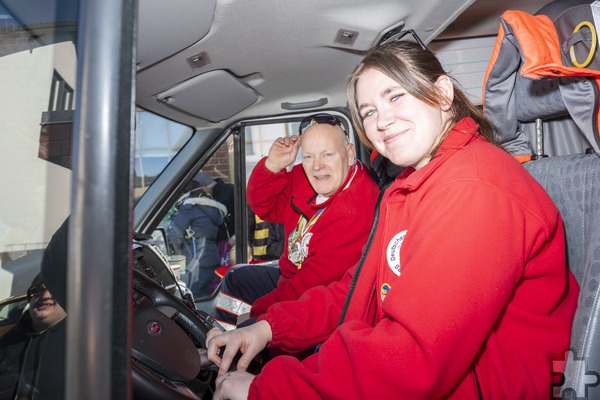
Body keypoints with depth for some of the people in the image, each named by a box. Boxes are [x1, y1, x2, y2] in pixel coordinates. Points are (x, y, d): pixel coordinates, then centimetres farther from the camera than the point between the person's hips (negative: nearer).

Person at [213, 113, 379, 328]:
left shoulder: (356, 212, -32)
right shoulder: (304, 179, -7)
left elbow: (315, 281, -31)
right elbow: (264, 207, 6)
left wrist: (255, 313, -21)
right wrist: (273, 165, -13)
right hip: (291, 277, 9)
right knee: (236, 277, 23)